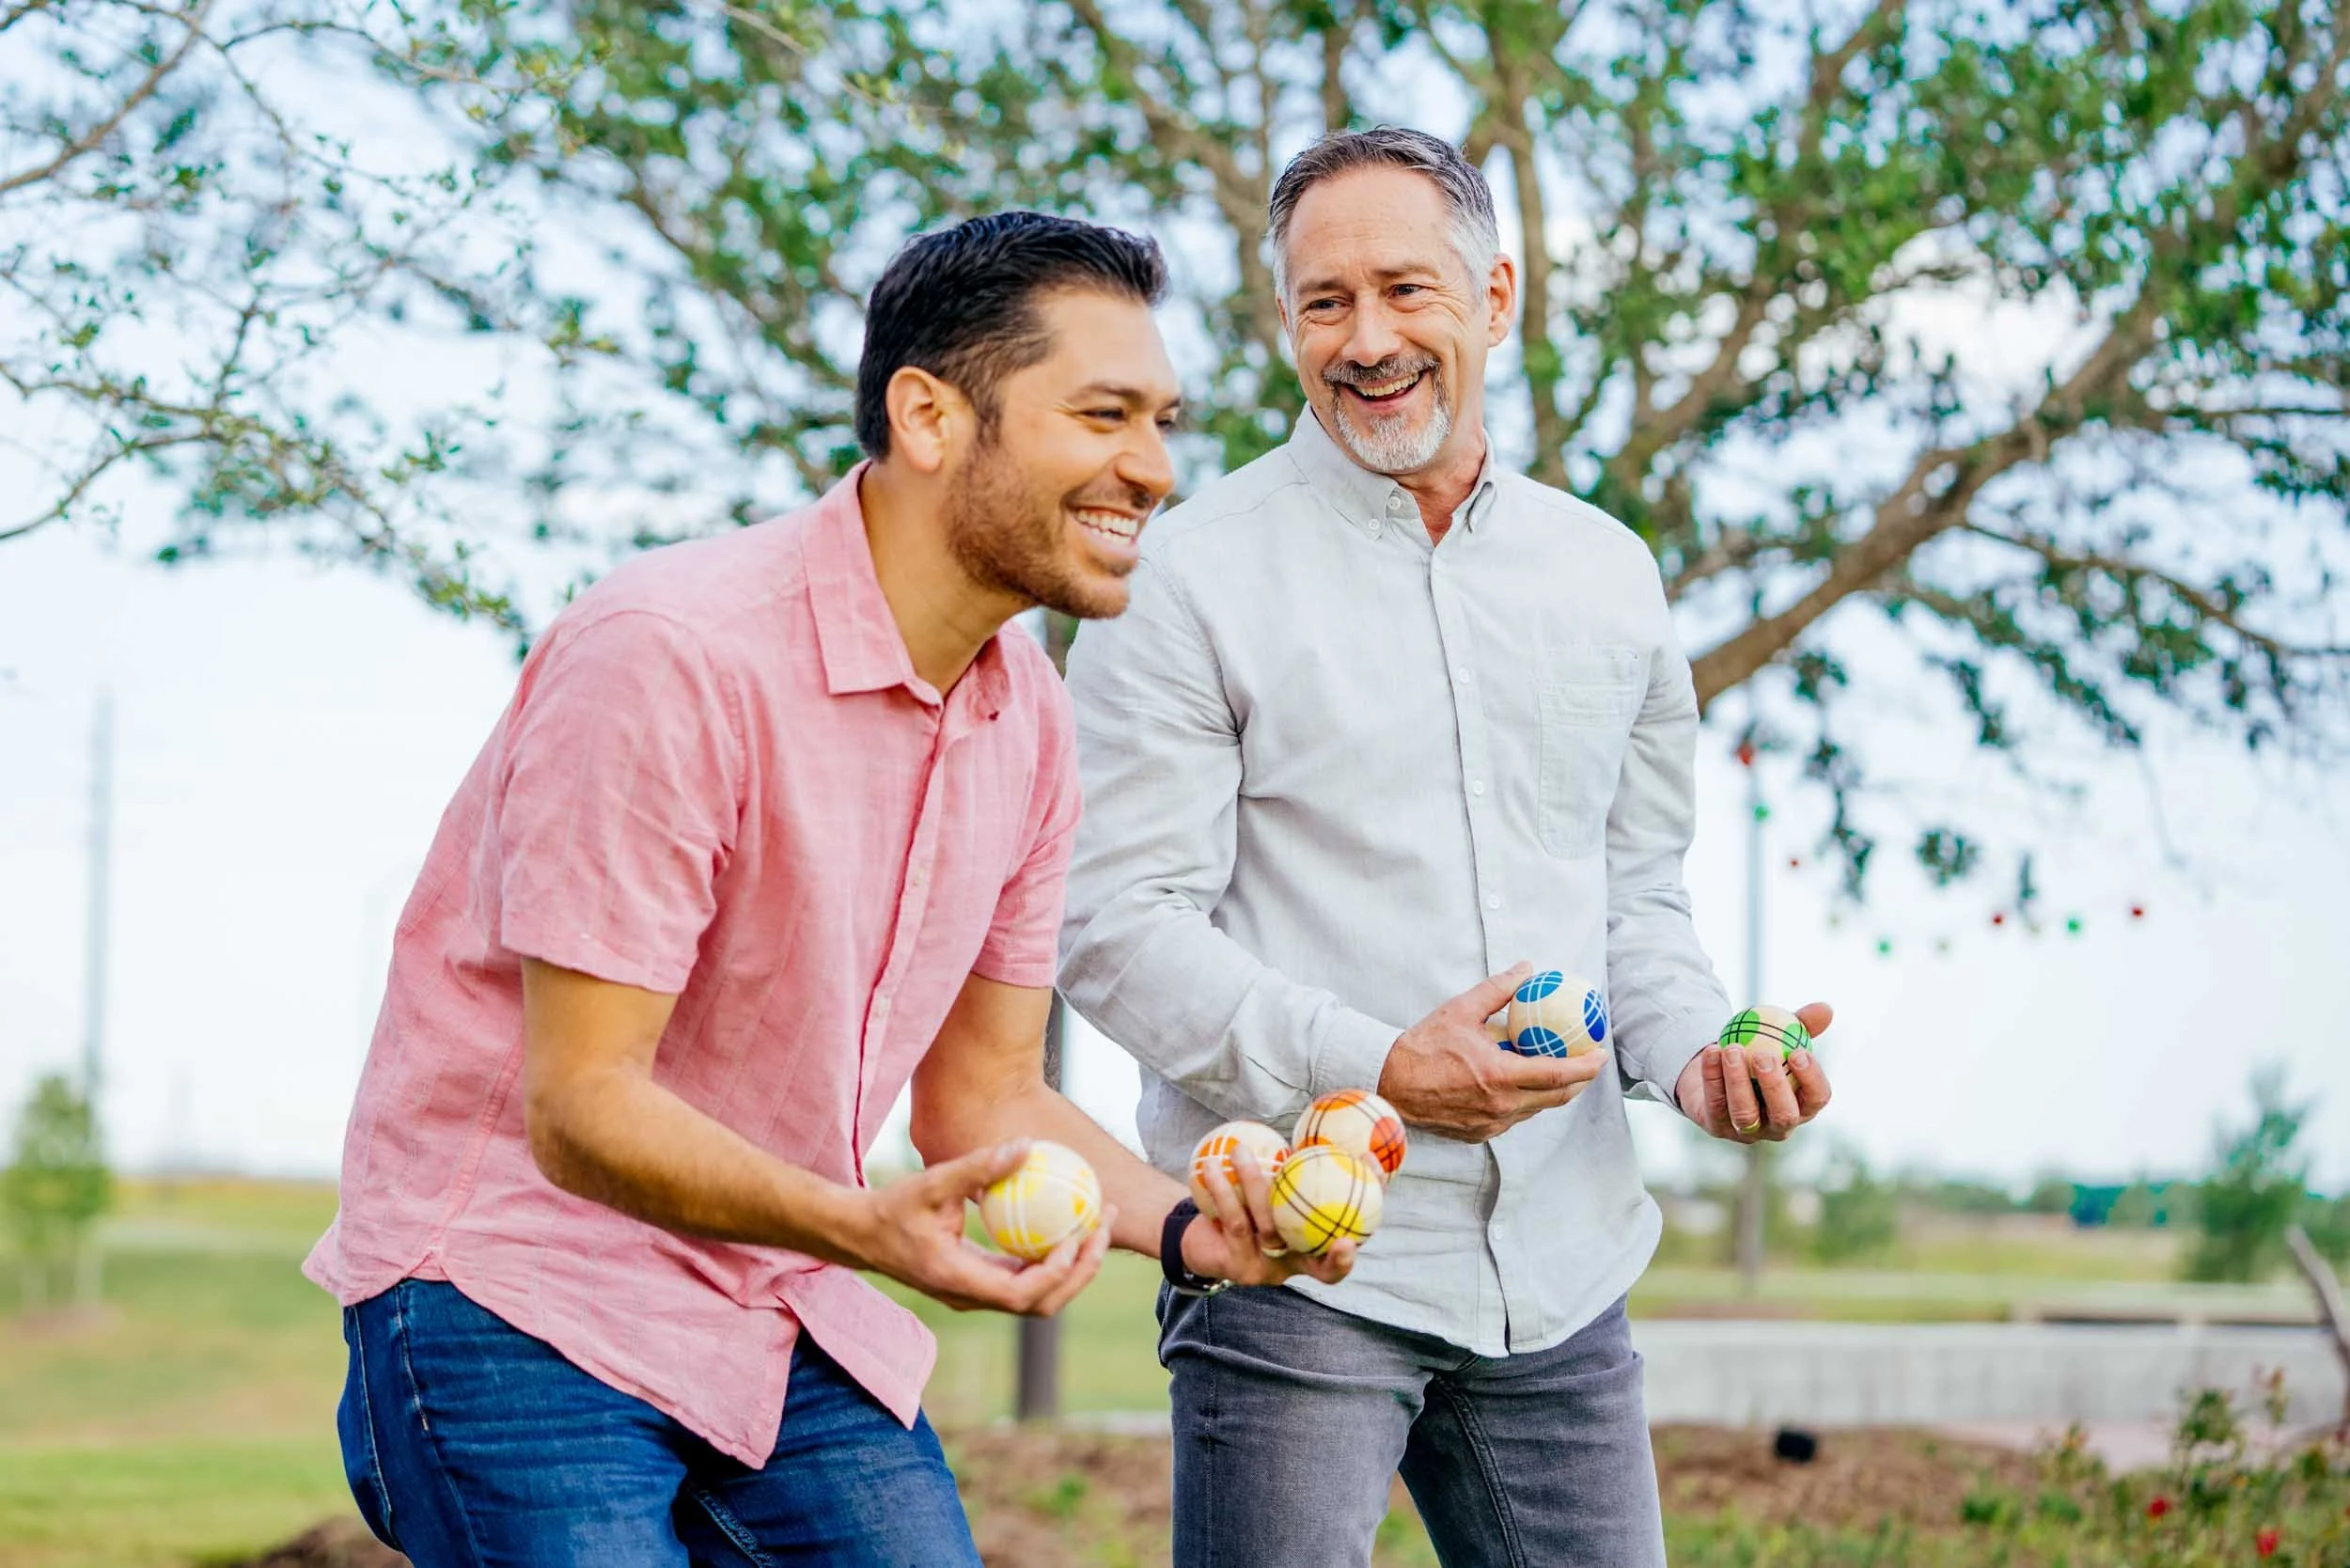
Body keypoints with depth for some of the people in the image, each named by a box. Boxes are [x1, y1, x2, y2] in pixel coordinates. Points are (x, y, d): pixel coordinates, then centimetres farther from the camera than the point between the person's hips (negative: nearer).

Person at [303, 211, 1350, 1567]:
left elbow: (983, 1100, 11)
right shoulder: (672, 655, -21)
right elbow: (580, 1106, -23)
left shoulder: (1029, 723, 3)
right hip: (526, 1294, -7)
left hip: (791, 1320, 7)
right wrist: (867, 1228, -37)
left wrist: (1183, 1224, -8)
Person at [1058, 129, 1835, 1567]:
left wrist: (1693, 1046, -1)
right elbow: (1116, 926, -8)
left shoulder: (1607, 573, 13)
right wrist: (1373, 1068, -19)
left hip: (1560, 1270, 5)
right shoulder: (1197, 576, -4)